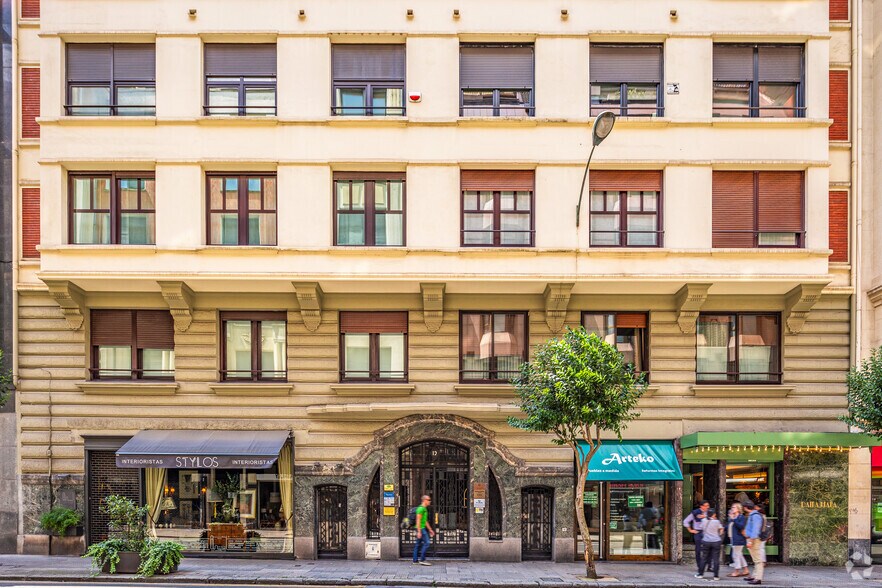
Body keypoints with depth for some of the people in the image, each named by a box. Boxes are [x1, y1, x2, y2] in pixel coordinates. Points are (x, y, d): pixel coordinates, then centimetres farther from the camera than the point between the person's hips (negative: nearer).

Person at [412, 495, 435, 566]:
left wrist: (430, 530, 25)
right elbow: (418, 520, -19)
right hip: (420, 529, -10)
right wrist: (419, 531, -23)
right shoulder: (421, 508, -14)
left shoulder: (425, 509, 18)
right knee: (427, 543, -11)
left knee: (418, 544, 9)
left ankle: (415, 560, 11)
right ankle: (422, 560, -10)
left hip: (423, 528, 10)